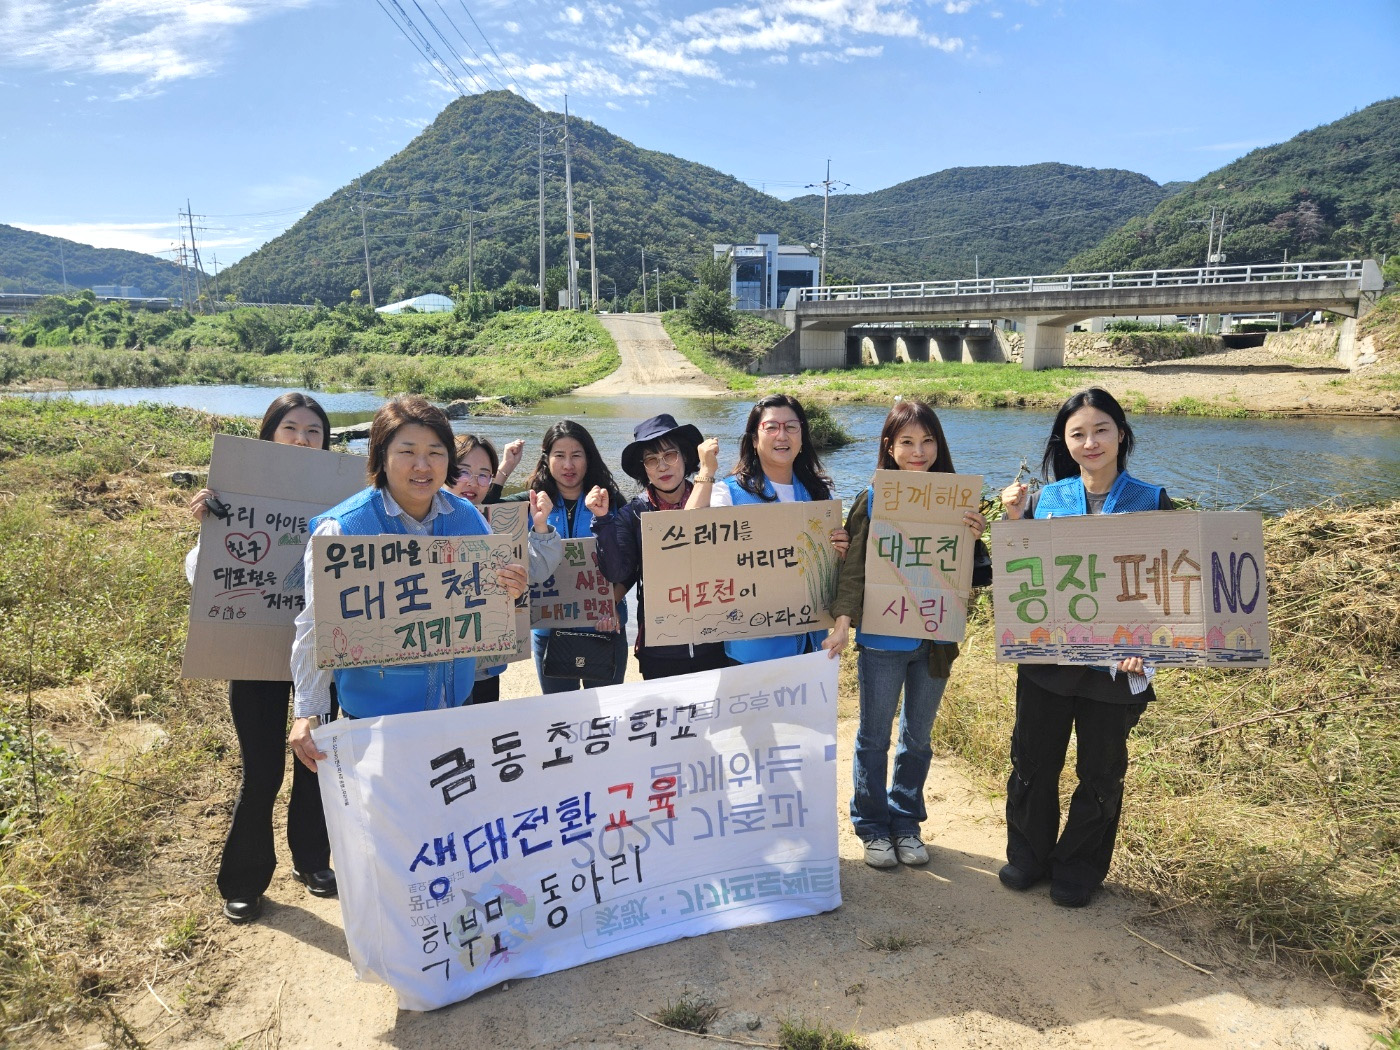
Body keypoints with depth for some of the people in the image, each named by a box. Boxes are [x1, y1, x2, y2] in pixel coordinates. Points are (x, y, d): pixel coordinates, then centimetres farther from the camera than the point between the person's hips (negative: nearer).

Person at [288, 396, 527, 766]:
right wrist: (308, 712, -14)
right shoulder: (340, 528, -15)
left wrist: (509, 593, -15)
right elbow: (317, 627, -12)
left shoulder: (468, 518, -3)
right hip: (375, 713, -4)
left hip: (458, 699, 4)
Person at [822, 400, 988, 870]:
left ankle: (906, 822, 33)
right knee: (874, 737, 10)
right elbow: (854, 566, -10)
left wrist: (973, 540, -17)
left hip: (935, 638, 3)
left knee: (917, 737, 16)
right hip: (882, 638, -2)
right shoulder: (873, 499, -8)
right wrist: (843, 622, -21)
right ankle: (873, 826, 26)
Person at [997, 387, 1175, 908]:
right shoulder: (1046, 499, -1)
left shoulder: (1152, 503, -5)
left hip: (1116, 665, -1)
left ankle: (1079, 869, 32)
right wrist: (1015, 520, -10)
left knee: (1100, 773, 13)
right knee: (1032, 762, 12)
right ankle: (1028, 854, 33)